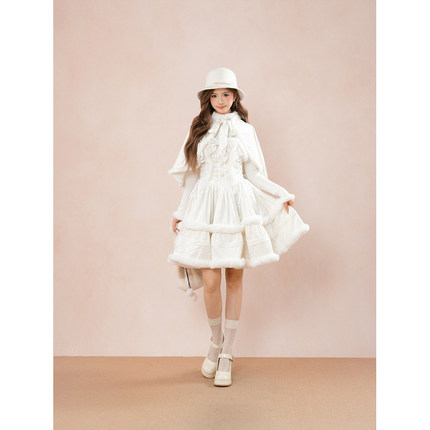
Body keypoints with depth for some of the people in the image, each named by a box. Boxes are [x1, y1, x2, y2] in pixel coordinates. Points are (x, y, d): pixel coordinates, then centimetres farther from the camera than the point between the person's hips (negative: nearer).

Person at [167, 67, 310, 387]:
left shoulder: (245, 130, 12)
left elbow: (254, 174, 12)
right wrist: (181, 212, 9)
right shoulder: (199, 129, 12)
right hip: (206, 207, 0)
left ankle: (227, 354, 14)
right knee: (210, 281, -6)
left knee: (235, 279, 1)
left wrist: (282, 194, 3)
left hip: (238, 205, 0)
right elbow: (192, 175, 13)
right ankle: (216, 341, 21)